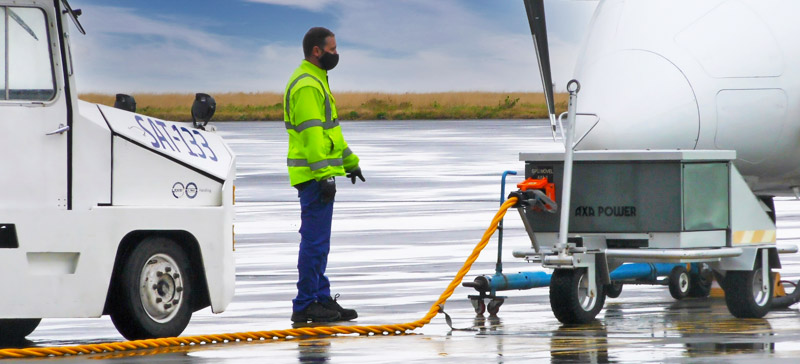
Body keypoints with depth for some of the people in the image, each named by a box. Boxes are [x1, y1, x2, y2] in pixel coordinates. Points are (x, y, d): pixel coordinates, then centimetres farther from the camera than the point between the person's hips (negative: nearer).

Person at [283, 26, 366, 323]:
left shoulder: (315, 81, 19)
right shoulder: (307, 86, -16)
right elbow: (312, 134, -23)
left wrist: (349, 161, 30)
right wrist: (325, 175, -26)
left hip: (319, 176, 11)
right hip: (313, 176, -11)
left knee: (318, 242, 14)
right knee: (314, 242, -8)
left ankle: (321, 300, 19)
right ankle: (305, 306, -5)